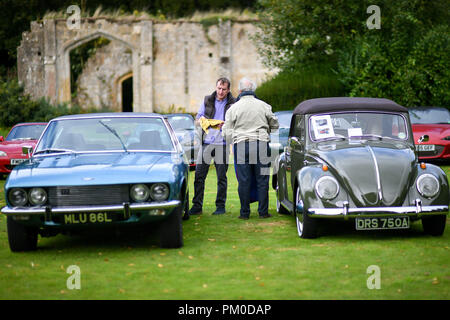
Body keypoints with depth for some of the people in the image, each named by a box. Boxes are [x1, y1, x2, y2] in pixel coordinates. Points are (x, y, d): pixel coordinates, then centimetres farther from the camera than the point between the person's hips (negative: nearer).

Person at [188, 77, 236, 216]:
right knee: (199, 175, -1)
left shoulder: (233, 104, 3)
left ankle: (221, 206, 12)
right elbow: (197, 121, 13)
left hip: (222, 144, -2)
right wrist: (201, 121, -10)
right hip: (206, 142, 2)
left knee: (222, 177, 3)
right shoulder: (207, 101, 10)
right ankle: (197, 206, 3)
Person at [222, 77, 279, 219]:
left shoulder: (234, 108, -1)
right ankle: (263, 212, 6)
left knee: (244, 181, 3)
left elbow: (227, 132, 0)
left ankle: (245, 212, 5)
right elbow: (274, 125, 16)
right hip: (261, 145, 1)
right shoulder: (264, 106, 3)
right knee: (262, 180, 6)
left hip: (241, 145, -1)